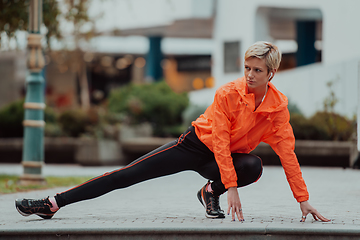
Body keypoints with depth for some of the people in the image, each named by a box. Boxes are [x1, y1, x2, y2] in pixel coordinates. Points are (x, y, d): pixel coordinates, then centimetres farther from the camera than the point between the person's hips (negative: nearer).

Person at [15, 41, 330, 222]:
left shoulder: (278, 106, -14)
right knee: (128, 175, -11)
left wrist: (303, 200, -13)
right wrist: (232, 187, -30)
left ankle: (211, 192, -3)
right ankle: (54, 203, -10)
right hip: (196, 145, -2)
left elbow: (287, 153, -10)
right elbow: (220, 141, -24)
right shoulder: (228, 94, -22)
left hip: (229, 158, 2)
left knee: (253, 167, -33)